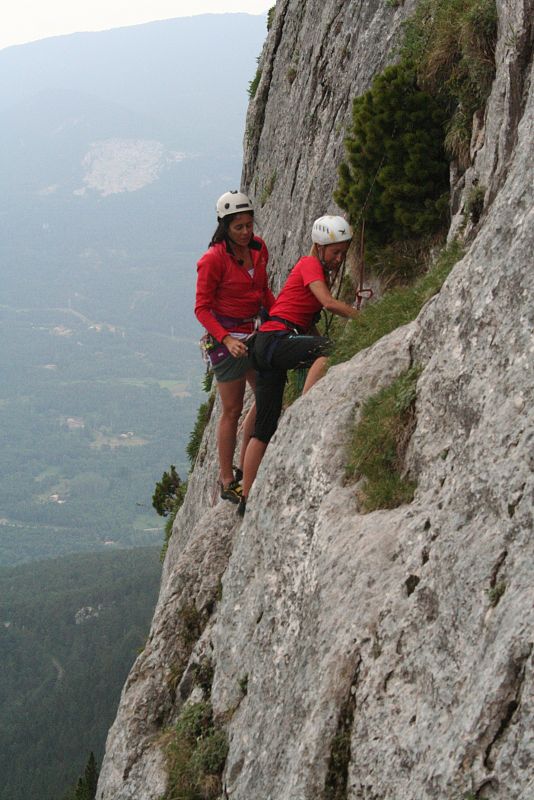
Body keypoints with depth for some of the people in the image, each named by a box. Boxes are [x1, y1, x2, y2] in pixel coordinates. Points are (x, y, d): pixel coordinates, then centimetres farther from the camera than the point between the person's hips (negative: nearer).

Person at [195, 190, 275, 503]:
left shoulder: (259, 248, 2)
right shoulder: (213, 259, -18)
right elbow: (202, 308, -15)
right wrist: (226, 339, -26)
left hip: (253, 332, 7)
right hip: (225, 336, -7)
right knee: (232, 410, -1)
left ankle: (243, 466, 24)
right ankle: (227, 481, 11)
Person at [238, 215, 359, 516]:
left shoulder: (322, 272, 23)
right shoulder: (309, 265, -5)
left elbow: (309, 322, 21)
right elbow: (328, 302, -22)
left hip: (268, 346, 10)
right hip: (276, 339, -10)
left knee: (265, 429, 9)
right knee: (331, 349, -35)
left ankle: (247, 499, 12)